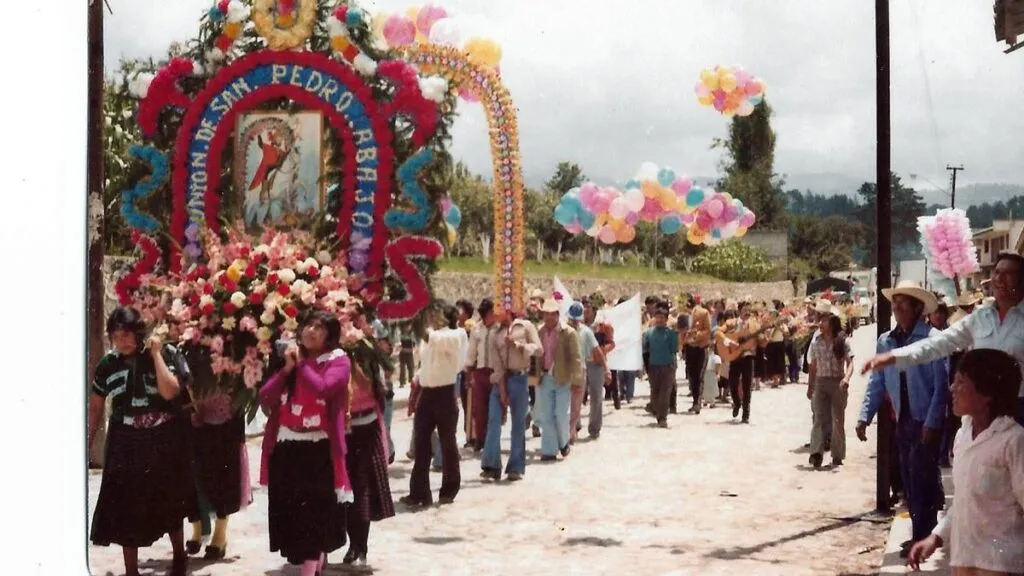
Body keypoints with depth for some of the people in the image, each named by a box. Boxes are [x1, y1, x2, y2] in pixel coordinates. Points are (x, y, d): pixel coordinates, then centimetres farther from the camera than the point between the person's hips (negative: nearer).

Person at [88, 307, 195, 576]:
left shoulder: (166, 354, -8)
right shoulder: (108, 364, 0)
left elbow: (169, 392, -22)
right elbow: (95, 407, 7)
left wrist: (156, 353, -20)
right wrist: (86, 444, 5)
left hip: (165, 442, -2)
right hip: (126, 445, 2)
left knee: (170, 504, 13)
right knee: (125, 509, 0)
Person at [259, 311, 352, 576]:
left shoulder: (338, 360, -3)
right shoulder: (289, 357, 13)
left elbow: (322, 388, -23)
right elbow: (265, 397, 5)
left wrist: (301, 364, -8)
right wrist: (287, 368, -6)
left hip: (318, 449, -6)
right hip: (284, 447, 6)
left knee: (314, 513, -5)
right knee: (289, 513, 12)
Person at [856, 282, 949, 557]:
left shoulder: (932, 338, -13)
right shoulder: (886, 341, 5)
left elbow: (942, 384, -14)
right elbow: (876, 382, 8)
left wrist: (932, 422, -17)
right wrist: (865, 417, 0)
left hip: (926, 421, -6)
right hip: (903, 420, 6)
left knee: (921, 479, -4)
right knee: (910, 479, 11)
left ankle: (922, 537, 3)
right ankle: (923, 533, 22)